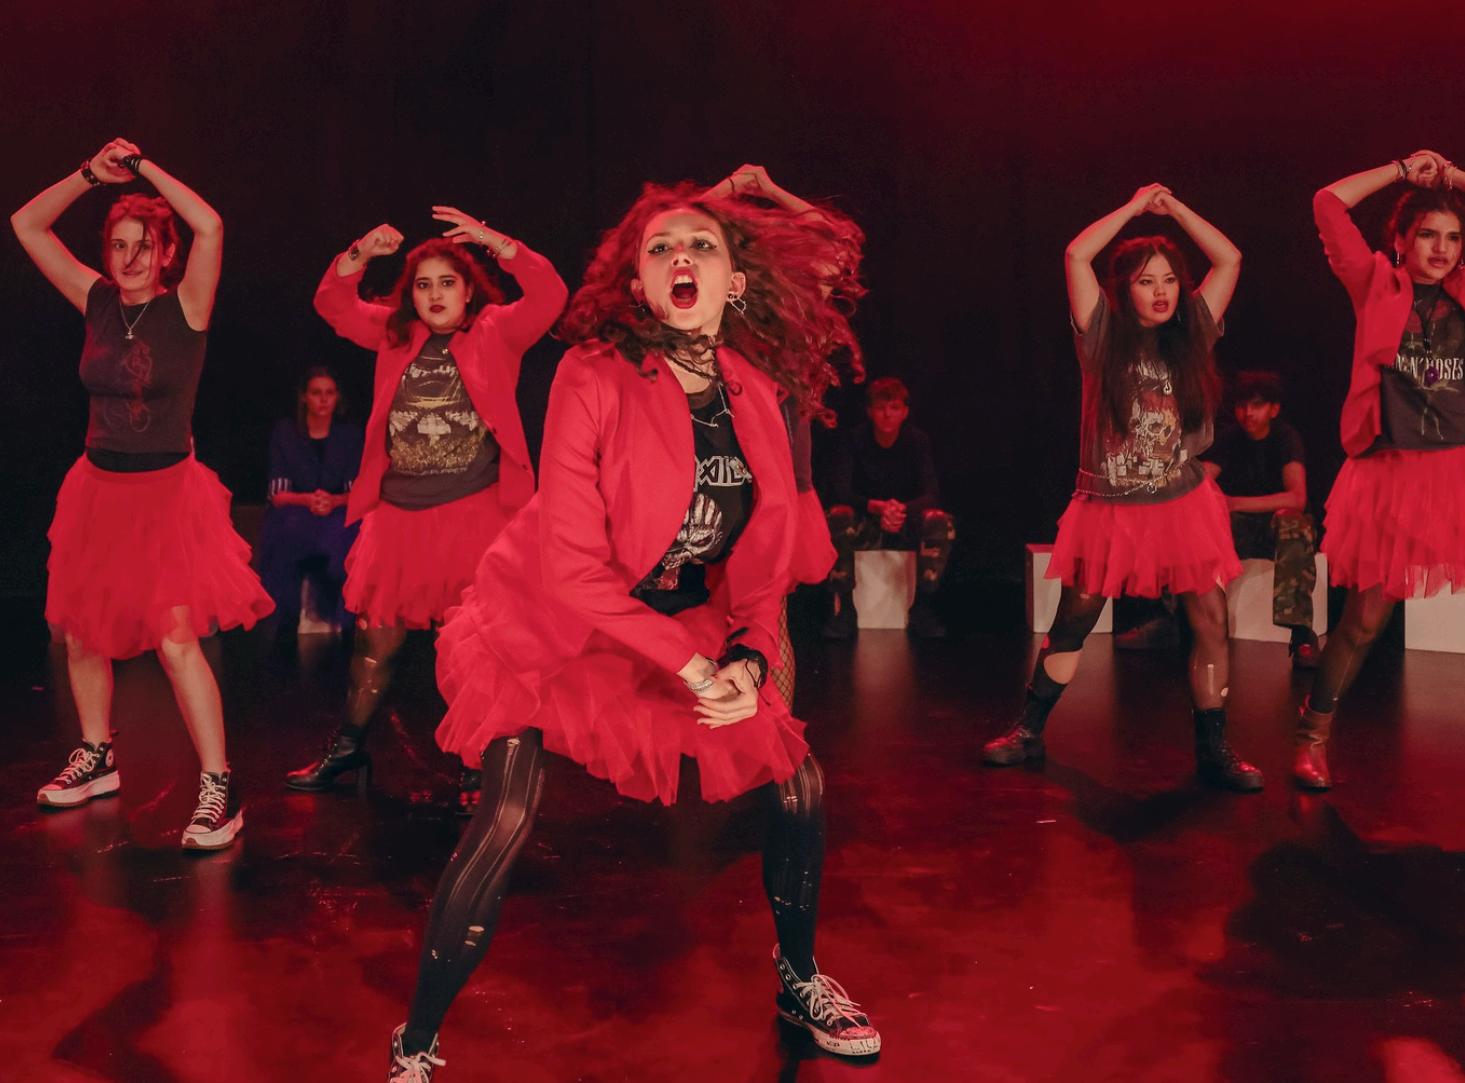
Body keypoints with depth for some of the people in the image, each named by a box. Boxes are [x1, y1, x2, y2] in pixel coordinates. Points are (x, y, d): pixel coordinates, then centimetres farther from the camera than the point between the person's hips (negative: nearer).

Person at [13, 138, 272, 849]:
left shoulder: (185, 307, -7)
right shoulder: (98, 302, 5)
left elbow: (209, 227, -23)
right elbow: (26, 225, 8)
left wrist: (143, 166, -13)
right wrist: (93, 173, -1)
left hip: (167, 490, -6)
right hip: (98, 487, 6)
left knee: (176, 640, -13)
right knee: (81, 631, 14)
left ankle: (218, 786, -6)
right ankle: (96, 759, 34)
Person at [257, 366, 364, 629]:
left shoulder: (351, 435, 3)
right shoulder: (284, 434, 1)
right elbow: (278, 494, -4)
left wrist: (334, 501, -24)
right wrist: (308, 500, -26)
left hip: (337, 513, 0)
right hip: (294, 512, 0)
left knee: (343, 532, -36)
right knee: (291, 527, -36)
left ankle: (334, 611, -22)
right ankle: (288, 612, -22)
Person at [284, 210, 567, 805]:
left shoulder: (495, 332, 3)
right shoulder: (396, 334, 13)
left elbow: (549, 295, -11)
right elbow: (333, 305, 10)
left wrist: (493, 242, -22)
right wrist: (361, 254, -6)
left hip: (474, 512, -4)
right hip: (398, 512, 4)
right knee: (376, 635, 12)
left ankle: (476, 767, 13)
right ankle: (348, 749, 30)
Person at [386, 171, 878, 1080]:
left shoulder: (754, 393, -5)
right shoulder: (595, 376, -21)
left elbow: (764, 557, 1)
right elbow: (571, 568, -24)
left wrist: (748, 658, -17)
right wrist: (690, 668, -25)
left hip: (684, 625, 5)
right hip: (548, 627, -5)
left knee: (798, 781, 2)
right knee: (509, 820, -20)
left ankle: (799, 981, 28)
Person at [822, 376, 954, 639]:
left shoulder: (918, 441, -6)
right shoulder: (855, 441, -8)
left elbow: (931, 494, -14)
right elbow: (839, 490, -19)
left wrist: (903, 509, -37)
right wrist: (877, 507, -37)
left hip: (907, 525, 1)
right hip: (865, 527, -1)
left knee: (940, 521, -30)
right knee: (837, 517, -33)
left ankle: (922, 608, -16)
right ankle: (842, 610, -21)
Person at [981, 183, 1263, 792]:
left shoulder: (1190, 336, 4)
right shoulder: (1103, 337, -2)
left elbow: (1229, 259, 3)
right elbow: (1076, 255, -9)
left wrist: (1172, 207, 4)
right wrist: (1135, 206, 1)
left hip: (1184, 506, 2)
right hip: (1108, 509, -2)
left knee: (1211, 625, -2)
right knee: (1071, 625, 7)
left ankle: (1212, 750, 10)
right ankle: (1029, 732, 19)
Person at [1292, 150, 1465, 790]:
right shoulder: (1378, 286, 4)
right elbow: (1329, 205, -2)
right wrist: (1404, 170, 4)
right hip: (1390, 475, -2)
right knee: (1365, 618, 3)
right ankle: (1312, 736, 18)